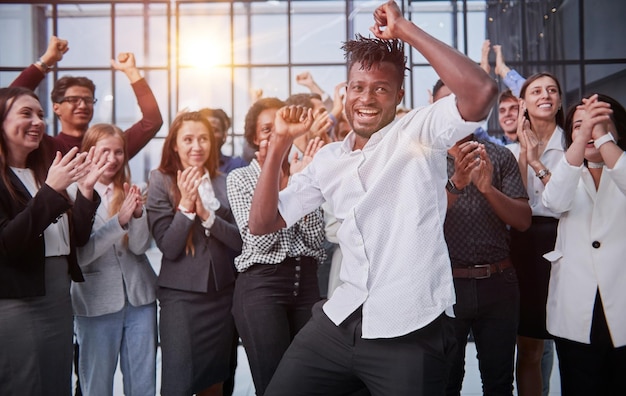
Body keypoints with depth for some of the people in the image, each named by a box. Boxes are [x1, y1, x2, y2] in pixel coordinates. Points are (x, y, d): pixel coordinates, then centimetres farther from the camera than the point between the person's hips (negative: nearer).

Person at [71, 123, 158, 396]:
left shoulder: (130, 192, 4)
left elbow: (140, 247, -5)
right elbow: (79, 256, -17)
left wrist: (137, 214, -24)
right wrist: (119, 220, -27)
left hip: (140, 299, 4)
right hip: (96, 303, -3)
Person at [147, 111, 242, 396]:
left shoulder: (224, 183, 2)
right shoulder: (161, 182, -7)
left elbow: (240, 241, -5)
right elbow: (168, 248, -12)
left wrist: (207, 215, -17)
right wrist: (185, 205, -22)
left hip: (222, 293, 4)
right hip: (180, 294, -3)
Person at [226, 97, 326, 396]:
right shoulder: (240, 178, 1)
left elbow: (316, 237, -2)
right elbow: (259, 240, -13)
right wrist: (282, 183, -15)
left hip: (306, 283, 4)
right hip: (261, 285, -4)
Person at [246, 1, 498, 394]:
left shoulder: (418, 133, -5)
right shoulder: (328, 160, 10)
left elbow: (482, 92, -24)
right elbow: (263, 223, 10)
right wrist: (280, 143, 0)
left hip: (410, 332, -5)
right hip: (340, 322, 5)